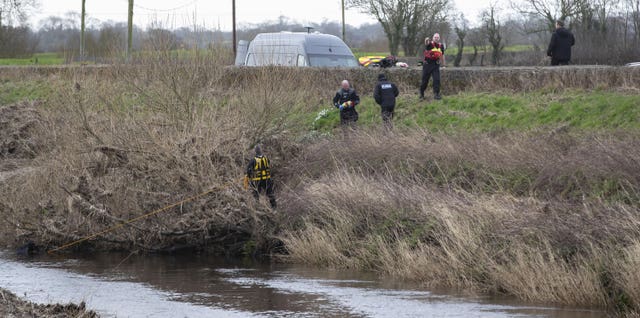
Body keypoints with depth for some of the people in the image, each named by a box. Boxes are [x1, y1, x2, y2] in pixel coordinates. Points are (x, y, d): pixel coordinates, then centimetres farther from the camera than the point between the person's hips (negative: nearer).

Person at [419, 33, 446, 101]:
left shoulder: (441, 46, 6)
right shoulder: (430, 44, -9)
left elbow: (442, 55, 18)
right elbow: (426, 44, -34)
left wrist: (443, 65, 21)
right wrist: (426, 42, -59)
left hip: (436, 65, 3)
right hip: (427, 64, -3)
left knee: (437, 79, -10)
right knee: (425, 80, 3)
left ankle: (436, 94, -4)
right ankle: (421, 94, 19)